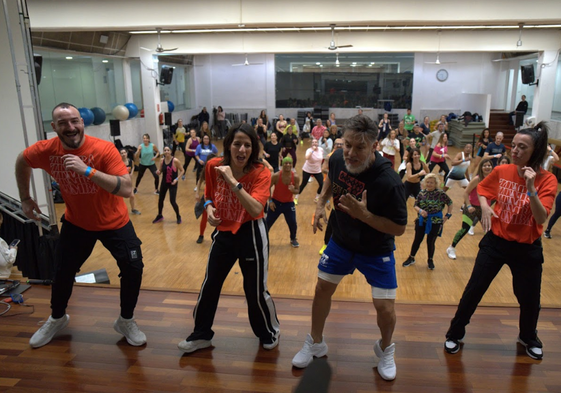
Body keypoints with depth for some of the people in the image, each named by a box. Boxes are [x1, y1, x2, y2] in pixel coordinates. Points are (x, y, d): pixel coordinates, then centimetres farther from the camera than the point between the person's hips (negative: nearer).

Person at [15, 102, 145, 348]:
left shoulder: (104, 149, -27)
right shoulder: (46, 151, -15)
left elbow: (126, 189, -37)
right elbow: (21, 162, 9)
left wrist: (88, 170, -44)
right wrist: (25, 198, 9)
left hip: (114, 222, -3)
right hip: (76, 223, 3)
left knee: (133, 268, -11)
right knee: (62, 272, 13)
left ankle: (126, 321, 16)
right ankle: (57, 319, 45)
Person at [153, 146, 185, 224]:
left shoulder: (175, 160, -17)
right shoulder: (162, 161, -3)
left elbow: (182, 171, -10)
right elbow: (160, 172, 8)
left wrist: (177, 179, -20)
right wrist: (158, 172, -16)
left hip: (173, 183, -5)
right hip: (164, 183, 5)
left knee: (172, 201, -8)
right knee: (160, 199, 14)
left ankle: (178, 216, 16)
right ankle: (159, 216, 36)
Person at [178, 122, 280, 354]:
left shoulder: (261, 173, -17)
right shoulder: (213, 166, -7)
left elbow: (256, 210, -31)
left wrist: (233, 181, -34)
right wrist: (209, 207, -9)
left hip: (251, 234, -4)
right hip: (223, 233, 4)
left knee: (255, 290, 6)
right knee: (209, 285, 13)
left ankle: (270, 332, 34)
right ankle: (201, 335, 34)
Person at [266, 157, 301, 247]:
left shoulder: (296, 177, -15)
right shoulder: (276, 176, -20)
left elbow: (297, 190, -5)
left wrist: (293, 190, -29)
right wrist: (270, 201, -9)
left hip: (289, 203, 1)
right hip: (276, 202, -1)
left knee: (292, 223, -2)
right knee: (268, 222, 5)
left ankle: (293, 239, 27)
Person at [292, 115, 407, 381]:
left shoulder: (389, 181, -33)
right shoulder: (338, 158, -16)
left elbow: (399, 228, -24)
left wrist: (364, 214, -36)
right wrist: (321, 204, -2)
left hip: (376, 251, -4)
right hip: (340, 242, 4)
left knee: (385, 308, -2)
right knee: (322, 289, 11)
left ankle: (385, 350, 33)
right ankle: (315, 344, 37)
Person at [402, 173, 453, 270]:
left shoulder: (441, 194, -11)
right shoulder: (422, 193, -3)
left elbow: (450, 203, 0)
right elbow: (415, 205, 3)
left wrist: (447, 216, -3)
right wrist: (420, 210, -17)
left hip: (435, 222, -2)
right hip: (422, 220, 2)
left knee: (431, 241, 6)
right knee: (417, 240, 10)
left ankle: (430, 260, 30)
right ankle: (411, 258, 27)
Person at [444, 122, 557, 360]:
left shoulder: (547, 180, -13)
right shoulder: (502, 171, -7)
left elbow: (541, 219, -22)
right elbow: (481, 189, 12)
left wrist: (531, 188, -32)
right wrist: (485, 207, -7)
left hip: (527, 249, -1)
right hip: (495, 242, 1)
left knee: (529, 299, 14)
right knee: (473, 290, 4)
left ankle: (528, 338, 44)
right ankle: (455, 334, 23)